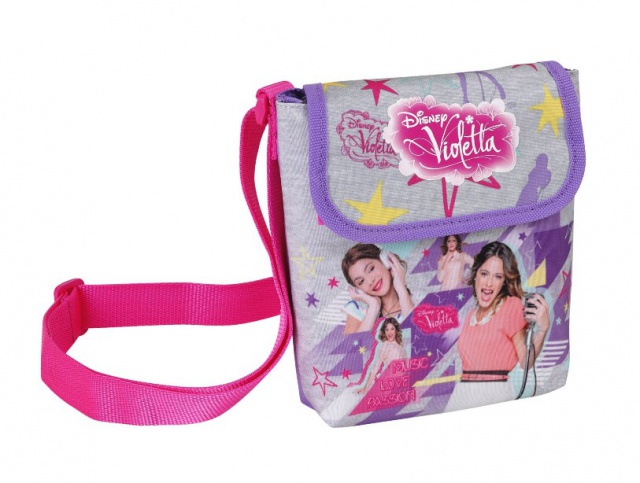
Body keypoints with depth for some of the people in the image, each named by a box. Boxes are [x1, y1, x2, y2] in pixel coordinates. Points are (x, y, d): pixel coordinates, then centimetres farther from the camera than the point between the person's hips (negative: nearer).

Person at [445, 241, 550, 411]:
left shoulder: (513, 306, -3)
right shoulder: (471, 316, 14)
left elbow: (525, 363, -9)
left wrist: (542, 329, -21)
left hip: (495, 395, -5)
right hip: (461, 396, 5)